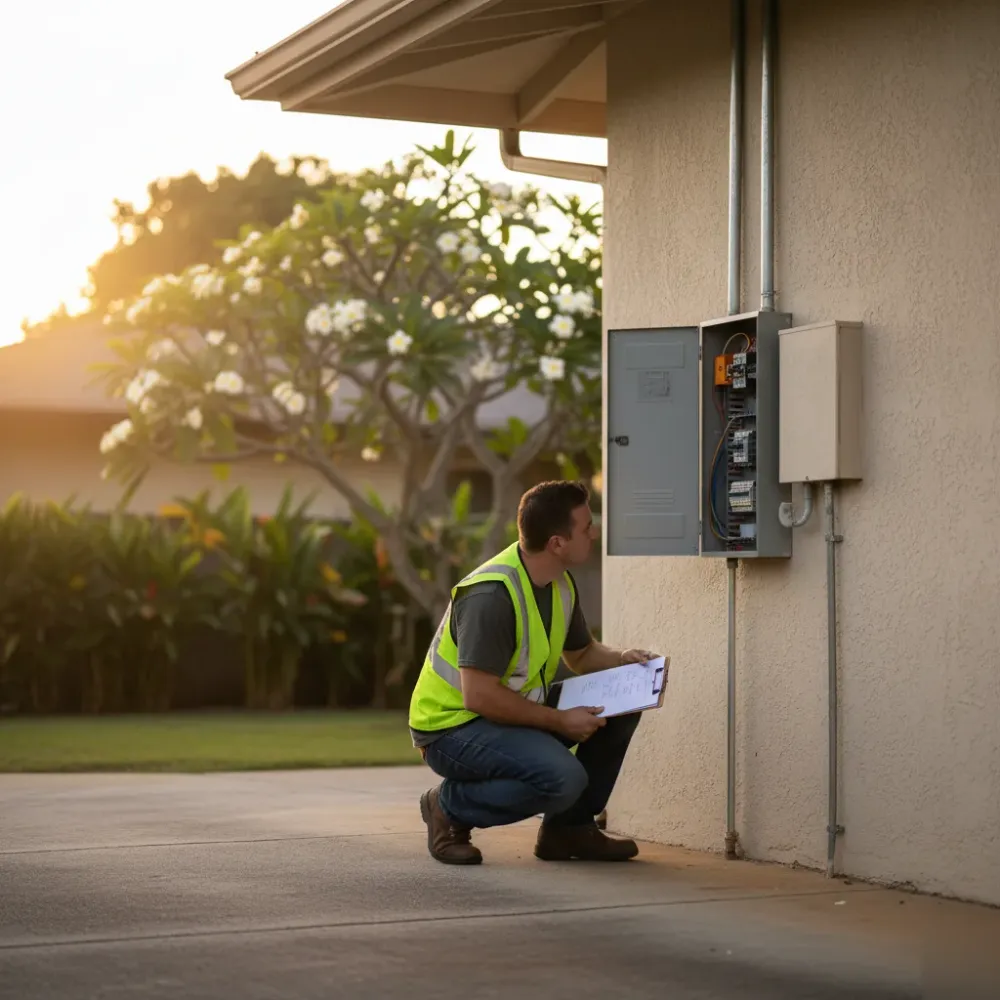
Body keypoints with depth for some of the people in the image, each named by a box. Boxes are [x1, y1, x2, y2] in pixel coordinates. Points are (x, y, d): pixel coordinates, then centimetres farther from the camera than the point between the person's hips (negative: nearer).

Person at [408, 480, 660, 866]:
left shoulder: (561, 583, 4)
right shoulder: (492, 594, -26)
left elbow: (580, 653, 21)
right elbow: (479, 696, -29)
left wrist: (621, 659, -1)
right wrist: (560, 721, -23)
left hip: (516, 709, 9)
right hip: (453, 726, -9)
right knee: (564, 777, -30)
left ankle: (570, 828, 9)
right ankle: (450, 808, -7)